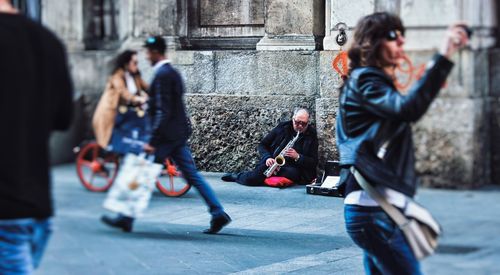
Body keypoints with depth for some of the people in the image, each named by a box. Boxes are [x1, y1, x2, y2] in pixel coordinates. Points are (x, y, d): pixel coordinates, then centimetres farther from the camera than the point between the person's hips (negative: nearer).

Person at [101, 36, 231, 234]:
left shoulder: (162, 75, -16)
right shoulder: (173, 73, 15)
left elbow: (163, 111, -22)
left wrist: (152, 141, -23)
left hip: (167, 135, -9)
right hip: (178, 134, 9)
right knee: (192, 175, 7)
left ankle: (126, 219, 6)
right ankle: (218, 214, 3)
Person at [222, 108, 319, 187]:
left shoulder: (311, 135, 2)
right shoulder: (283, 127, 5)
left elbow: (313, 162, -1)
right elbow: (262, 145, 9)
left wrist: (297, 157, -19)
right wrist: (267, 157, -11)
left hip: (292, 168, -1)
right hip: (272, 162, 1)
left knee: (292, 173, -39)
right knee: (250, 180, -26)